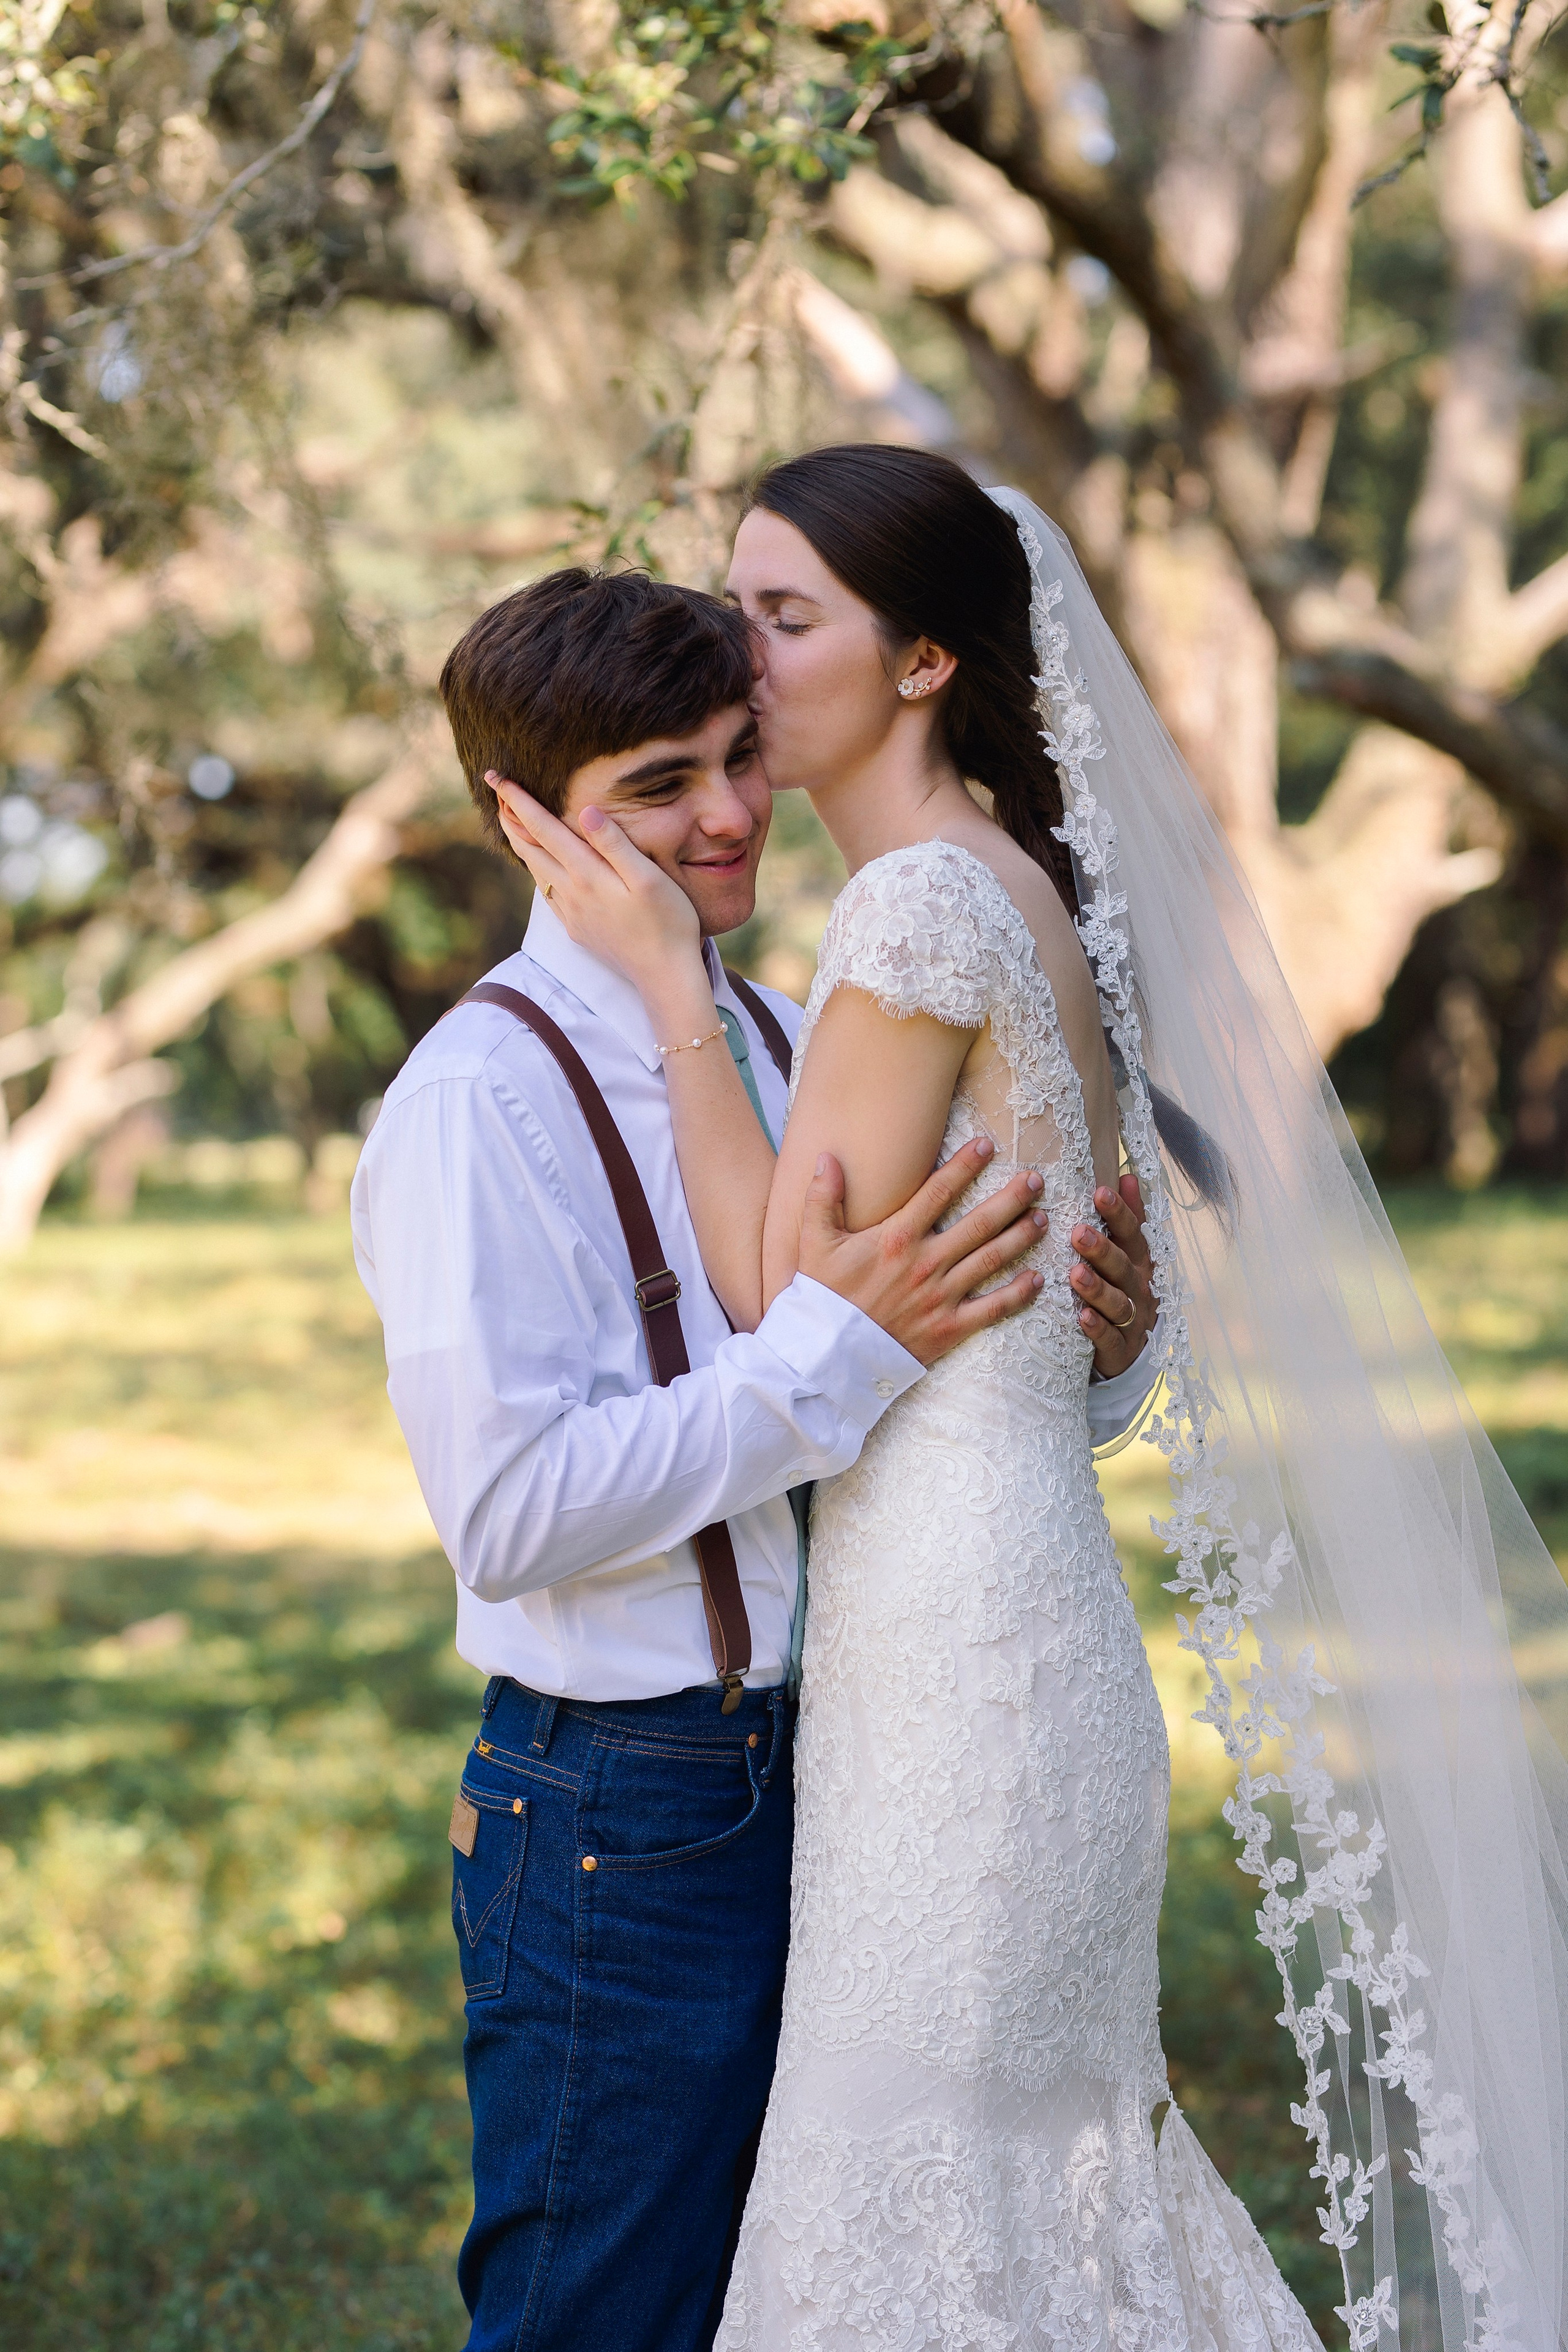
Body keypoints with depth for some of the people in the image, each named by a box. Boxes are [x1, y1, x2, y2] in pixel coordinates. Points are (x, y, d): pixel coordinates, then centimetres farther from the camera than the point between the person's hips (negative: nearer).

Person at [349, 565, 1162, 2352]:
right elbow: (510, 1510, -24)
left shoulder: (780, 1043, 10)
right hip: (621, 1823, -8)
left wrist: (1097, 1343, -5)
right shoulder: (481, 1098, -15)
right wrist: (840, 1342, -26)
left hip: (828, 1782, 8)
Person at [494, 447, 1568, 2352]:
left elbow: (789, 1303, -15)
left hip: (954, 1637, -10)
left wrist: (668, 979, -12)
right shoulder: (1027, 891, 13)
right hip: (1005, 1606, 10)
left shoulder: (924, 904, -16)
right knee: (1045, 2170, 19)